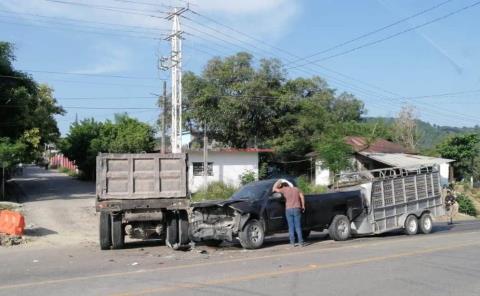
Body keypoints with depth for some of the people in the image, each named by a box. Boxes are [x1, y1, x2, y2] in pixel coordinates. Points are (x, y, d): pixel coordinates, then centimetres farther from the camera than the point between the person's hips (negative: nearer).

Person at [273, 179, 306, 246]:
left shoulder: (284, 190, 2)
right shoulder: (296, 189, 12)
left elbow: (274, 189, 3)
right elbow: (302, 197, 7)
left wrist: (278, 182, 17)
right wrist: (303, 206, 13)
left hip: (288, 209, -2)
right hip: (297, 209, 2)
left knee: (291, 227, 3)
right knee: (298, 226, 4)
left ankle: (293, 242, 1)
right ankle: (301, 242, 1)